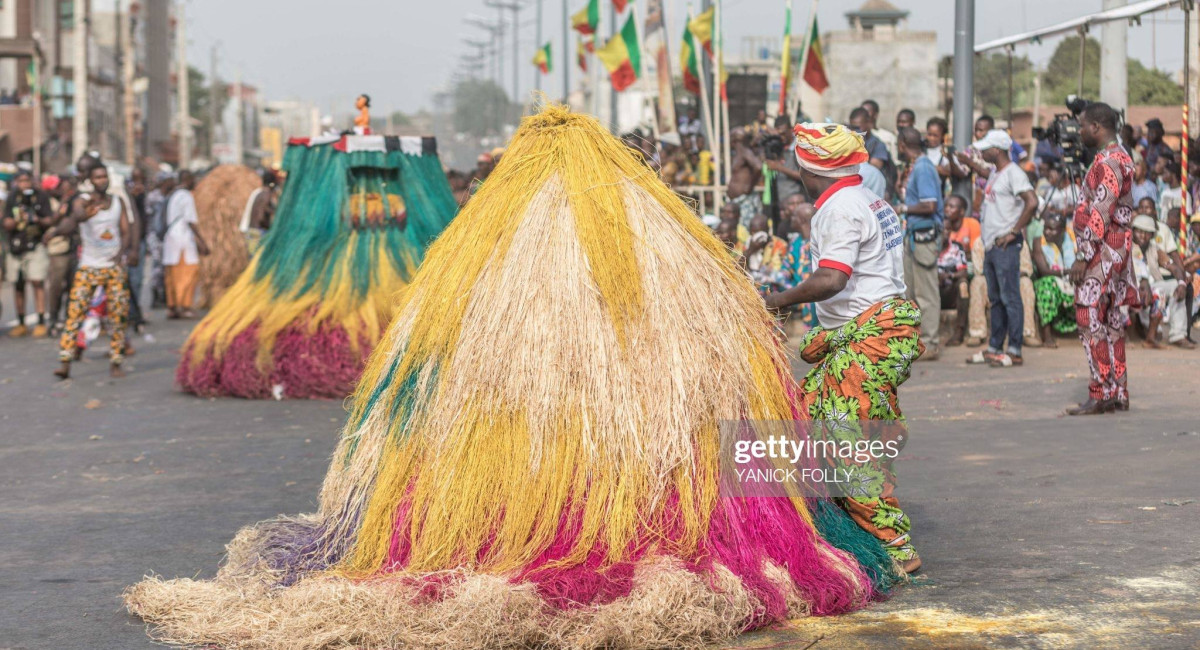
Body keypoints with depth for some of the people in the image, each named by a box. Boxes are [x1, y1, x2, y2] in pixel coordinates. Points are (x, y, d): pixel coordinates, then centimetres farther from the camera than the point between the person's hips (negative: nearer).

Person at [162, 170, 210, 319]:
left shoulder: (172, 196, 17)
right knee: (188, 272, -7)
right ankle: (184, 306, -9)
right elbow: (191, 221, -14)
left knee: (173, 275, 9)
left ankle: (171, 307, 9)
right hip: (183, 240, -9)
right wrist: (201, 241, -11)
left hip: (170, 238, 9)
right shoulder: (186, 197, -10)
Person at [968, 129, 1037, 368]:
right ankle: (994, 348, 19)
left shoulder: (1013, 173, -12)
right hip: (991, 245, 10)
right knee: (995, 299, 13)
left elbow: (1032, 202, -23)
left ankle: (1014, 351, -6)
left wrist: (1014, 232, -19)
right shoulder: (994, 173, 18)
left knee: (1010, 298, -7)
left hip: (1006, 245, -10)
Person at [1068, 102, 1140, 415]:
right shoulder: (1119, 157, 17)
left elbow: (1100, 213, -22)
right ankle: (1118, 393, 14)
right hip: (1114, 250, 10)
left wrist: (1083, 256, -21)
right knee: (1110, 322, 11)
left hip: (1103, 251, -10)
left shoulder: (1107, 161, -16)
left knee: (1091, 320, -10)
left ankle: (1100, 395, -10)